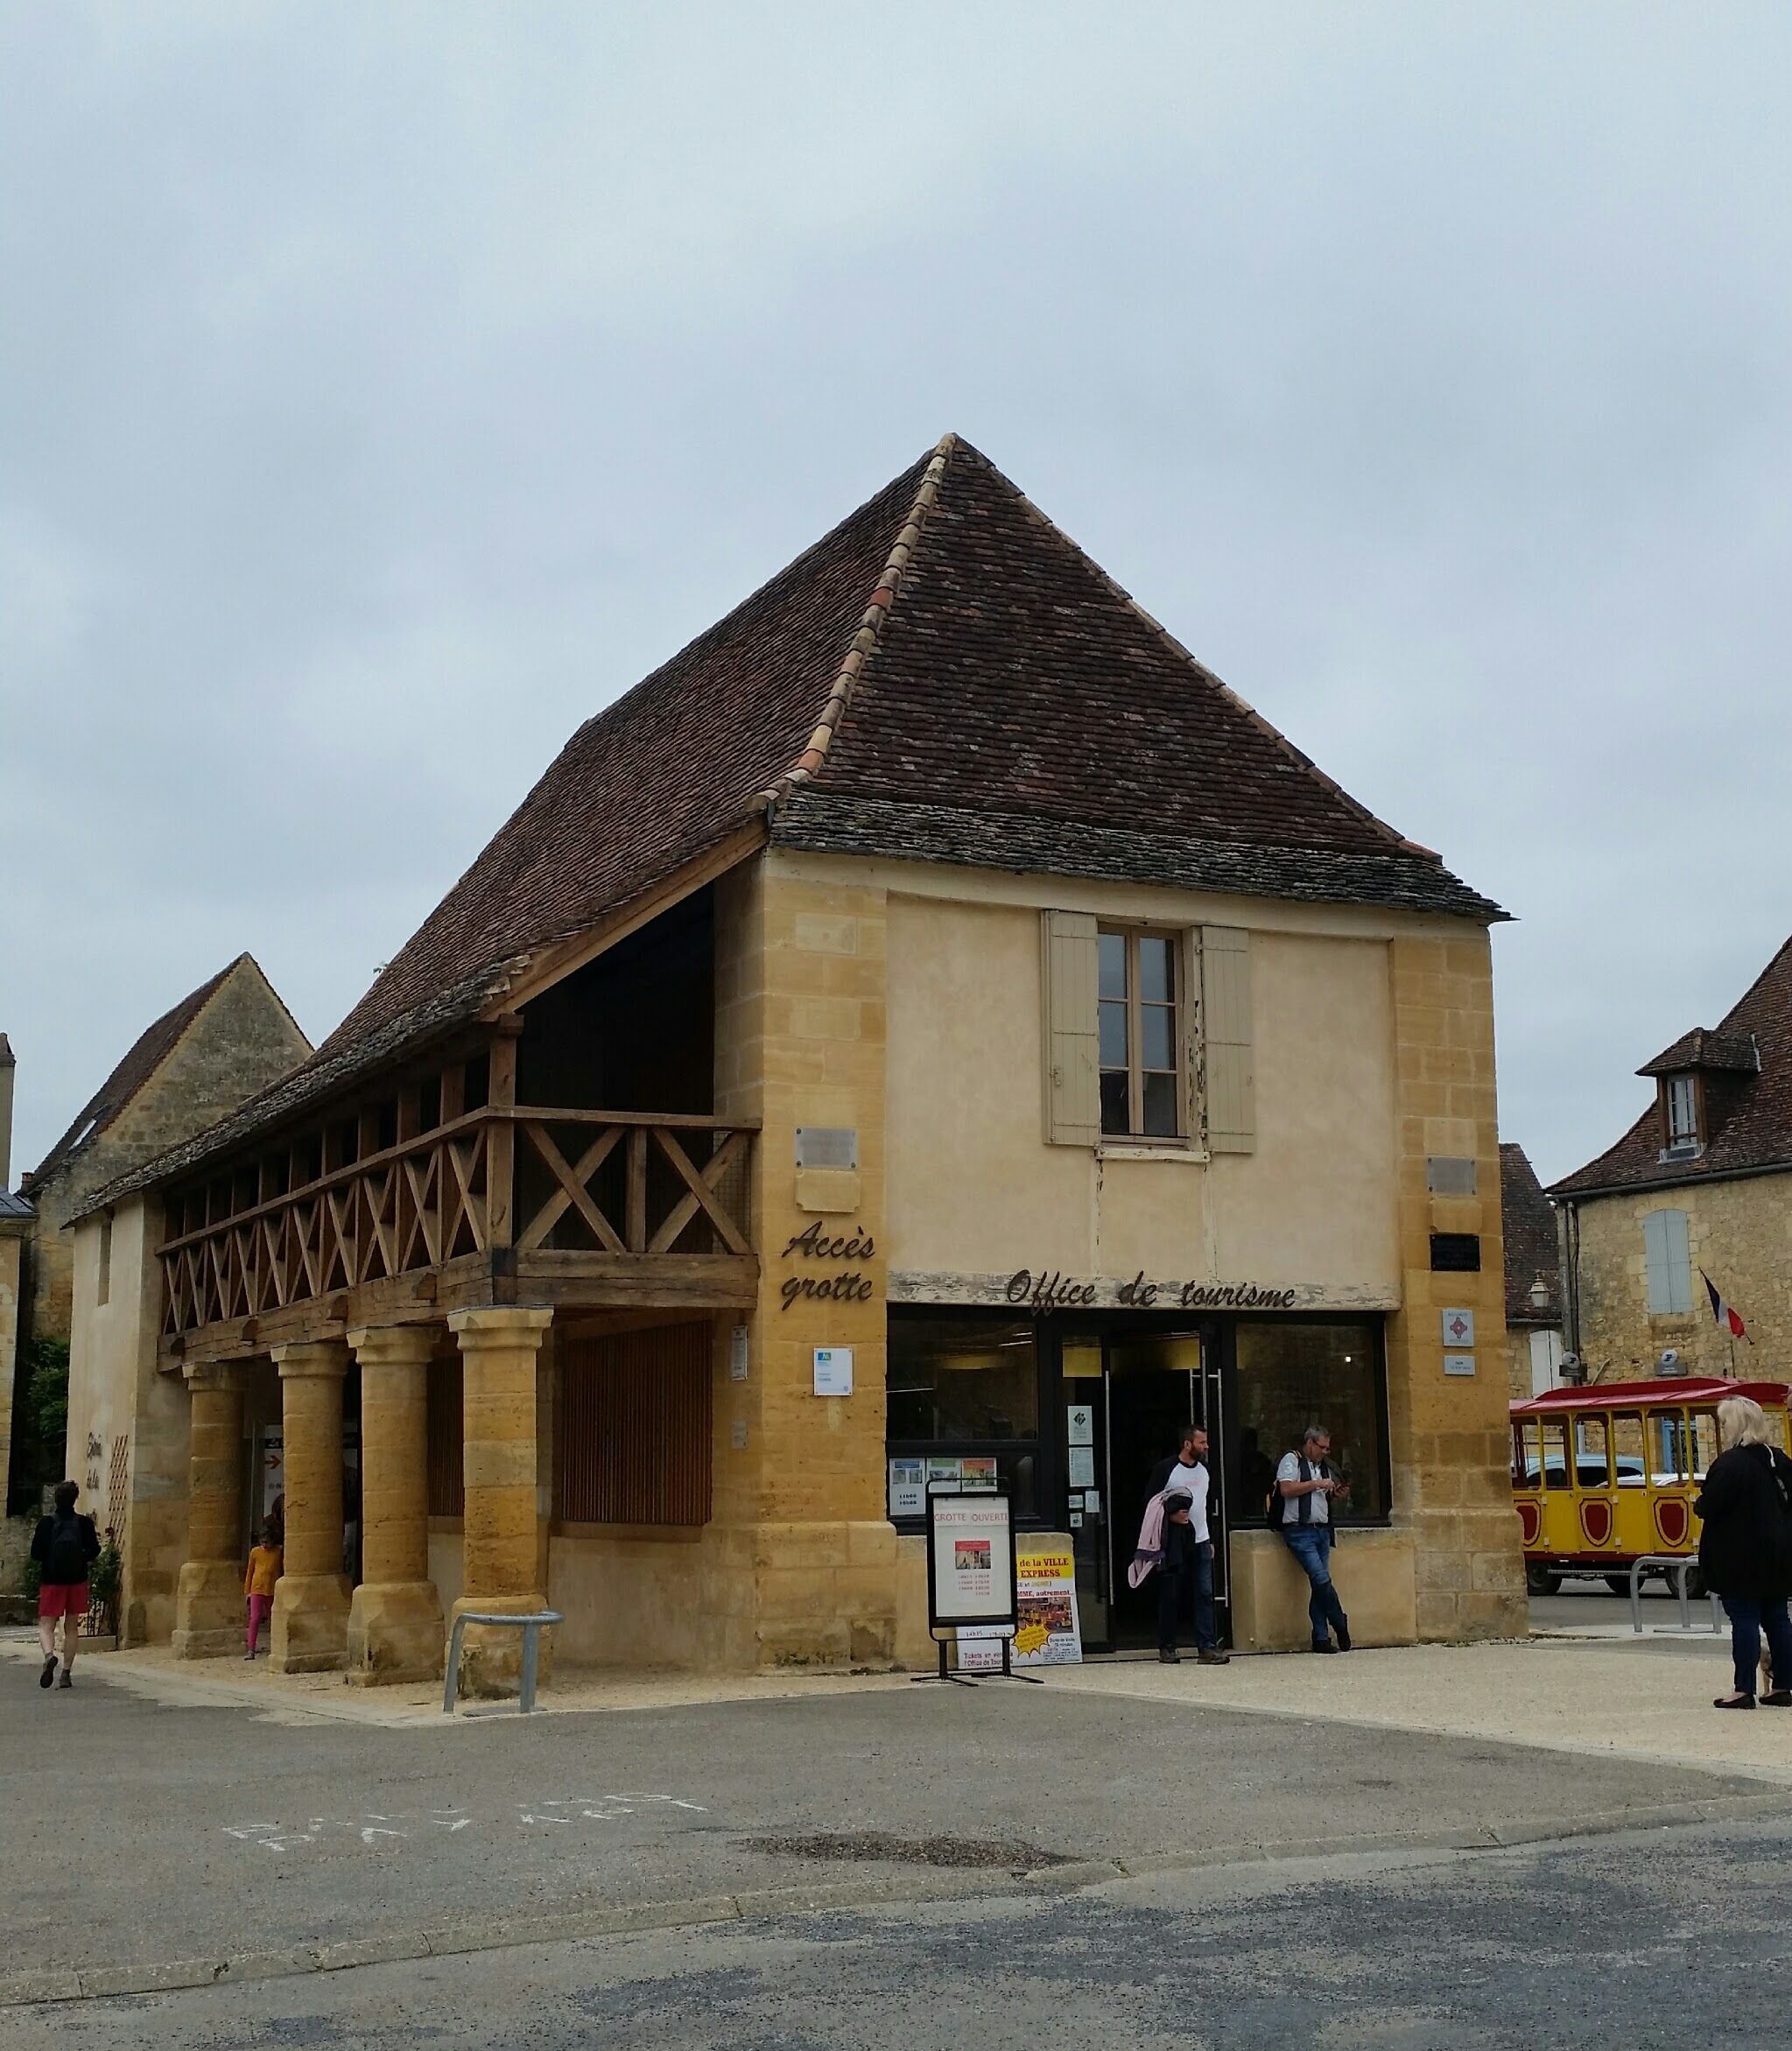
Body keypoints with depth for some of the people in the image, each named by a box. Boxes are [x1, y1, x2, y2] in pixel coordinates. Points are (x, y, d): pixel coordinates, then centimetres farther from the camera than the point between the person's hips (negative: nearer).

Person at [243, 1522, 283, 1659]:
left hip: (273, 1590, 1)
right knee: (255, 1619, -10)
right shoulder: (255, 1551, 2)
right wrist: (247, 1591, 9)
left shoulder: (279, 1551, 1)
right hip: (257, 1590, -1)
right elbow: (250, 1572, 9)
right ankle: (250, 1650, -11)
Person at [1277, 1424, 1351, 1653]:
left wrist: (1335, 1494, 9)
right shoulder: (1292, 1460, 0)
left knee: (1319, 1584, 2)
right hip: (1300, 1531, -7)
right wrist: (1316, 1484, -11)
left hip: (1322, 1530, 7)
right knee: (1321, 1579, -17)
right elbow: (1286, 1489, -14)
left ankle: (1321, 1639, 2)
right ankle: (1341, 1626, -1)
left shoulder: (1324, 1467, 22)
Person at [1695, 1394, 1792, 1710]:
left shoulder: (1732, 1462, -17)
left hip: (1741, 1557, -8)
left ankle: (1744, 1690, -3)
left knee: (1744, 1619, -5)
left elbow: (1709, 1507, -19)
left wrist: (1698, 1504, 1)